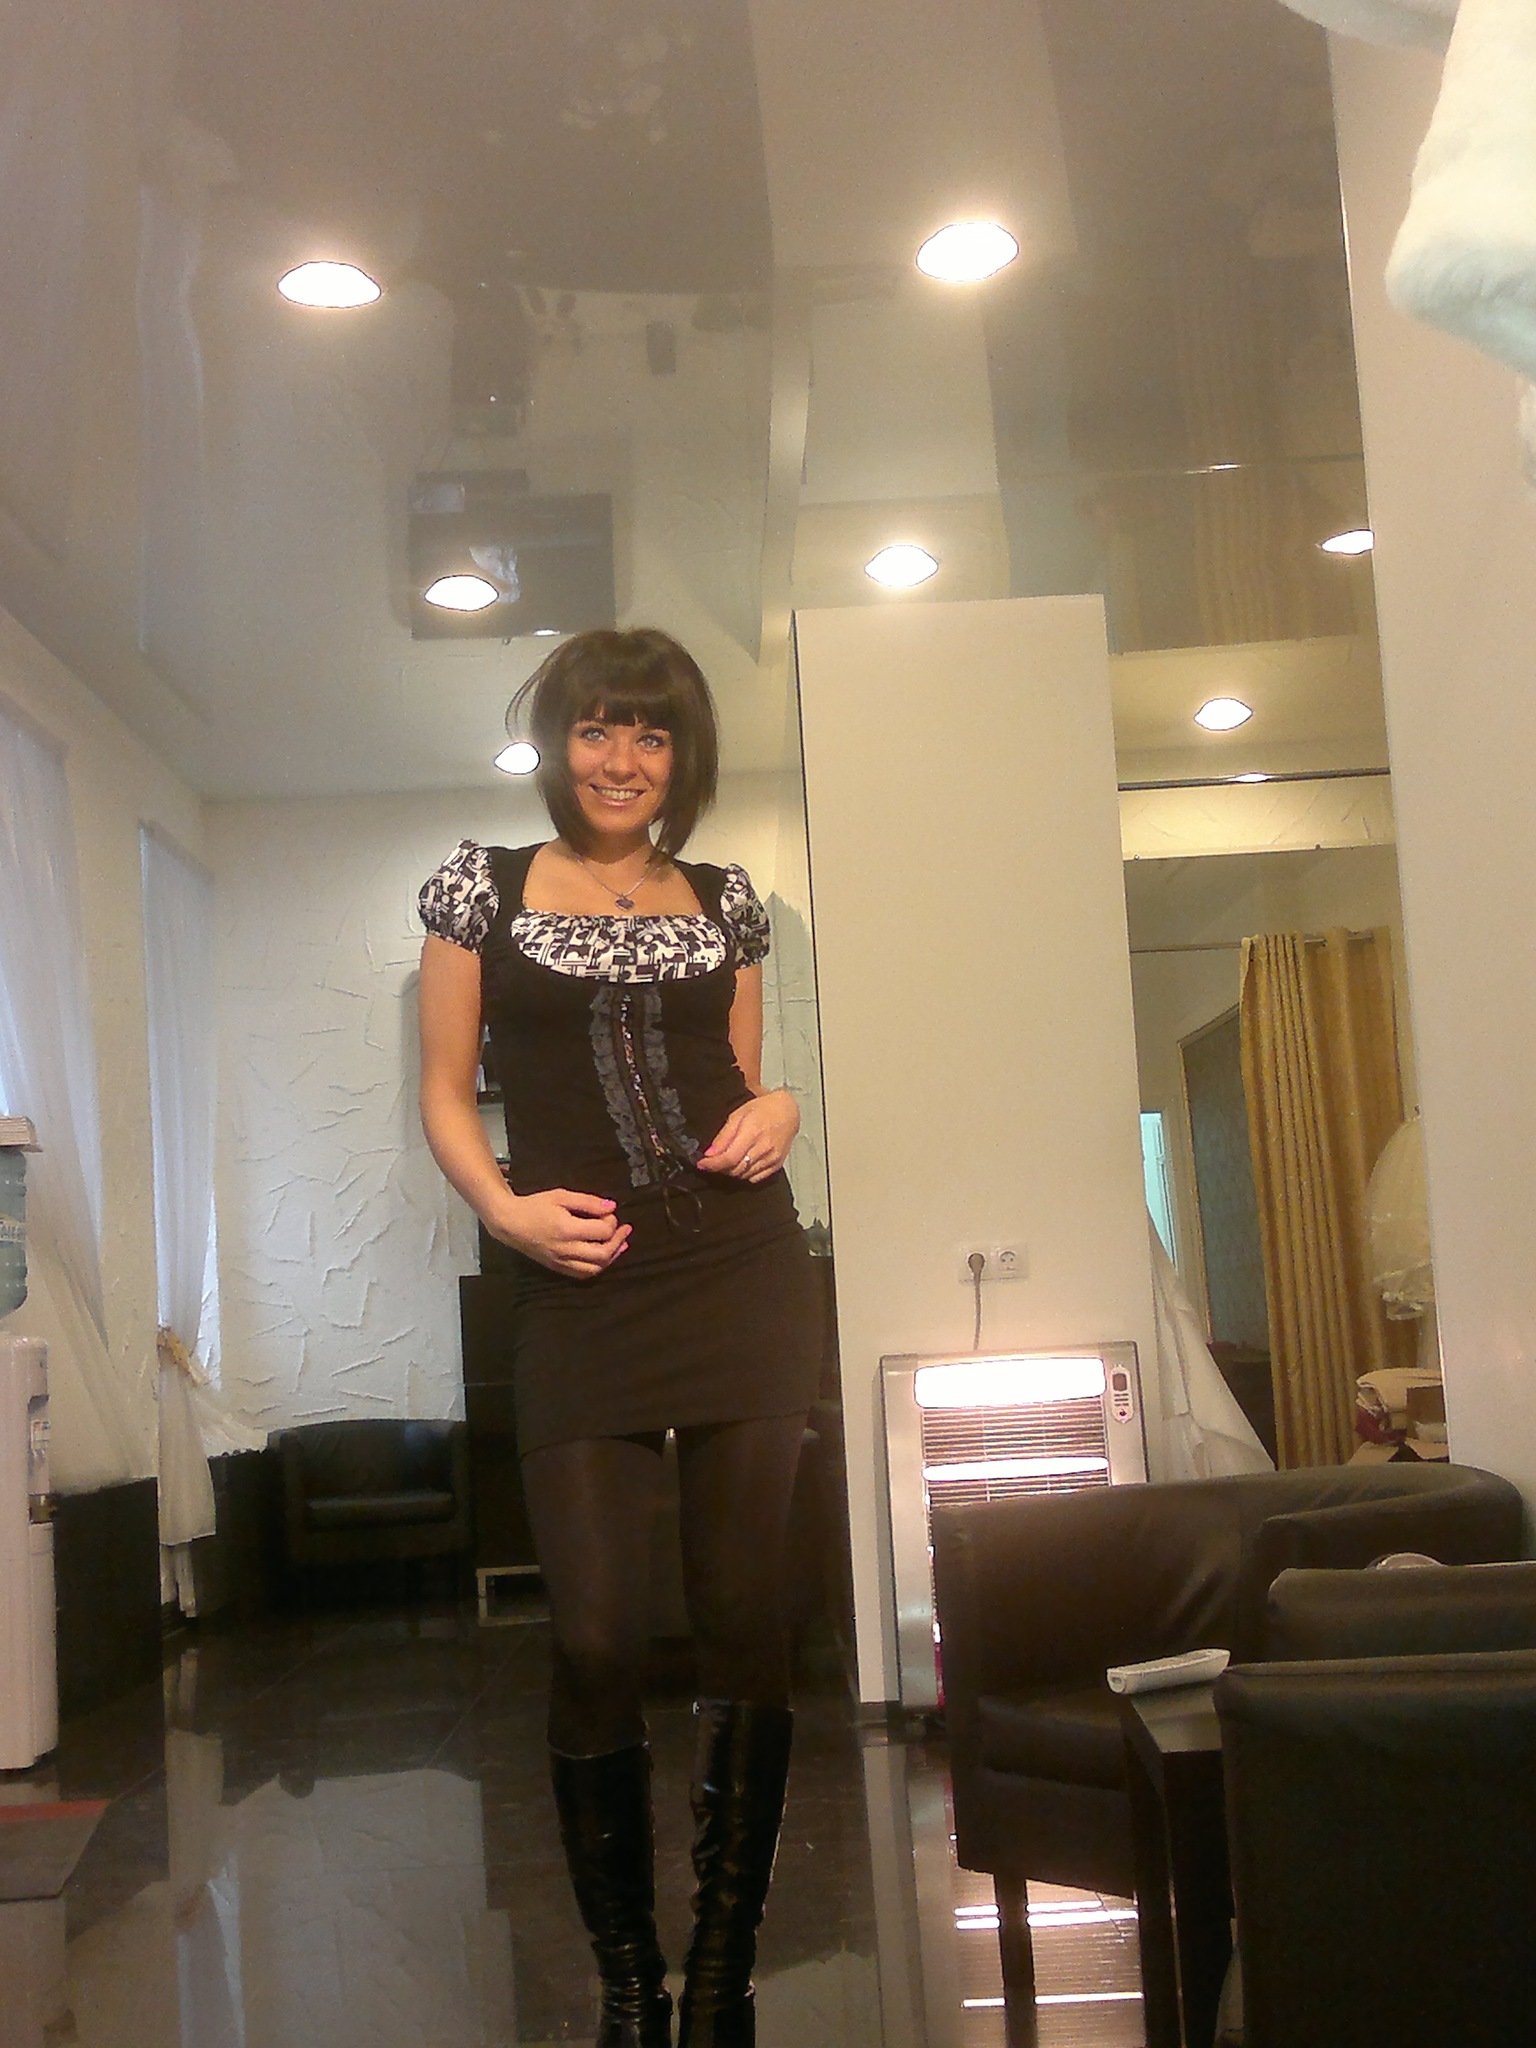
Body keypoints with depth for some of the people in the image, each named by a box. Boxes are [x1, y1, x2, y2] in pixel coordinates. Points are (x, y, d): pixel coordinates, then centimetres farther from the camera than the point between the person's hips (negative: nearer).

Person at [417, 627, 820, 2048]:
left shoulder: (726, 902, 13)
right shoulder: (483, 886, 8)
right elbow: (446, 1090, 7)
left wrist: (778, 1111, -1)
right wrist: (503, 1206, -10)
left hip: (743, 1278, 2)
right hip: (579, 1290, -2)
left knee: (746, 1622, 1)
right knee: (597, 1638, -6)